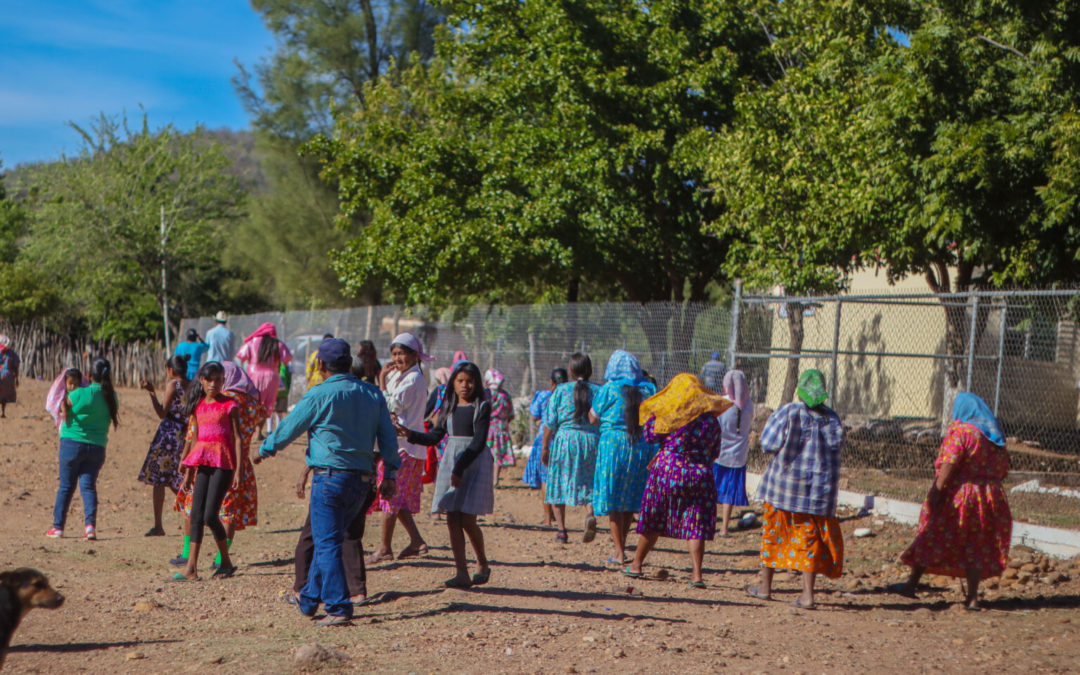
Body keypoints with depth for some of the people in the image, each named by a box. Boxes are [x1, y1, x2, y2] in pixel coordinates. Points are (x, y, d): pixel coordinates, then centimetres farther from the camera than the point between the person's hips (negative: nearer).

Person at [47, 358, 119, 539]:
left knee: (66, 486, 7)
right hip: (97, 446, 3)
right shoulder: (111, 397, 1)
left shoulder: (79, 394, -12)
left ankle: (58, 526, 13)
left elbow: (63, 406, -2)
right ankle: (90, 524, -13)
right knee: (88, 485, 5)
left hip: (72, 442, -3)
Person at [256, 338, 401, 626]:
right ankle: (309, 599, 29)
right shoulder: (373, 394, 8)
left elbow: (289, 428, 2)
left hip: (330, 476, -6)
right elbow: (388, 437, 8)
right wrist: (389, 473, 13)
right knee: (328, 540, 19)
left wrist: (265, 449, 19)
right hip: (362, 479, 6)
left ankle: (338, 607, -9)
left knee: (327, 544, -3)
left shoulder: (319, 395, -8)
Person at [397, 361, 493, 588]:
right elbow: (435, 436, 11)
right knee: (452, 520, -1)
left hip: (475, 464, -5)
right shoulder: (449, 407, 12)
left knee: (467, 520, -9)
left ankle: (482, 564, 14)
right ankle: (462, 573, 2)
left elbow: (478, 442, -11)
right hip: (450, 462, 5)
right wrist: (410, 434, -5)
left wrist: (460, 469, -17)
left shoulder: (482, 407, -4)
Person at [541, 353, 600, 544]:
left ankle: (561, 530, 8)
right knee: (589, 484, 11)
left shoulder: (560, 391, -1)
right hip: (591, 440, 1)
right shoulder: (598, 391, 2)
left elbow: (550, 422, -2)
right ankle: (590, 513, -19)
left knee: (559, 485, 10)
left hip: (564, 439, -1)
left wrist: (544, 448, 5)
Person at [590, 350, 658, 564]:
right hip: (642, 446, 4)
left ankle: (619, 552, 3)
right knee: (630, 498, 16)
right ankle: (620, 545, 25)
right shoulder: (648, 390, 2)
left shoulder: (609, 389, -8)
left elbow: (593, 418, 0)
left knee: (612, 499, 5)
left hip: (613, 444, -4)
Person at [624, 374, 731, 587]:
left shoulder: (670, 415, -5)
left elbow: (650, 436, 3)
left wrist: (652, 416, 16)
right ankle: (696, 574, -10)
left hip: (667, 470, -1)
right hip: (700, 474, 1)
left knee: (652, 521, 11)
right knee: (696, 526, 1)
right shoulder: (711, 419, 3)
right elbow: (714, 452, 10)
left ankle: (636, 565, 23)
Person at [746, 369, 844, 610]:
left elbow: (768, 443, -8)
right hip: (819, 487, 2)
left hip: (785, 481, -2)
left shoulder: (788, 412, -10)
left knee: (773, 533, 12)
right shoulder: (833, 419, 0)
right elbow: (838, 447, 6)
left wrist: (772, 420, 8)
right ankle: (807, 593, 0)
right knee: (809, 537, 6)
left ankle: (764, 586, 21)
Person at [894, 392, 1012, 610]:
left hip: (958, 494, -5)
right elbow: (1003, 470, 12)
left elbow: (949, 464, -19)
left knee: (932, 540, 5)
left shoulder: (959, 430, -9)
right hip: (990, 496, 5)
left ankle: (912, 585, 13)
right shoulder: (995, 436, 11)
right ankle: (972, 596, 3)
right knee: (976, 546, 10)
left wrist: (937, 490, -20)